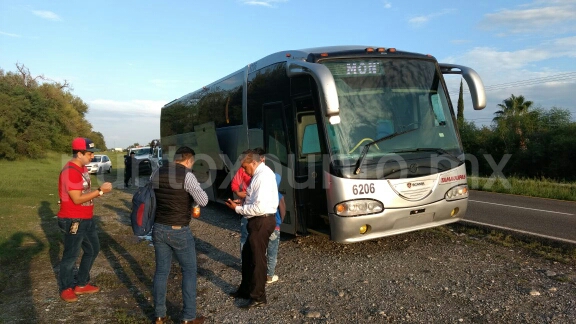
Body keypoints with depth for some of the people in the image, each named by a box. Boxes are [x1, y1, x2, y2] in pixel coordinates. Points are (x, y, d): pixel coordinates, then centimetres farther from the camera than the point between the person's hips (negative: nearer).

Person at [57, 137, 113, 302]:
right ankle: (66, 289, 25)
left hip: (87, 219, 10)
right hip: (74, 221, -10)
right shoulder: (70, 171, -21)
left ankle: (82, 284, 31)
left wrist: (101, 189, 2)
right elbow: (77, 199, -24)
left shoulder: (83, 168, 9)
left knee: (93, 250, 18)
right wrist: (100, 191, -22)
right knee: (71, 255, 6)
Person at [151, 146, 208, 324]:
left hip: (159, 228, 6)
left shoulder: (156, 174, 4)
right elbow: (203, 201, -12)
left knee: (161, 271, 15)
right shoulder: (187, 176, -14)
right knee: (189, 271, 9)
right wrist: (194, 190, 6)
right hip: (179, 231, -5)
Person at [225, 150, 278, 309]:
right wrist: (243, 202, 6)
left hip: (262, 221, -10)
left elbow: (259, 207, -27)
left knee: (257, 258, 2)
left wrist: (238, 208, -15)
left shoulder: (263, 176, -22)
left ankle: (258, 297, 17)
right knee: (247, 254, 20)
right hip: (259, 220, 10)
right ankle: (246, 289, 36)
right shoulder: (260, 173, 11)